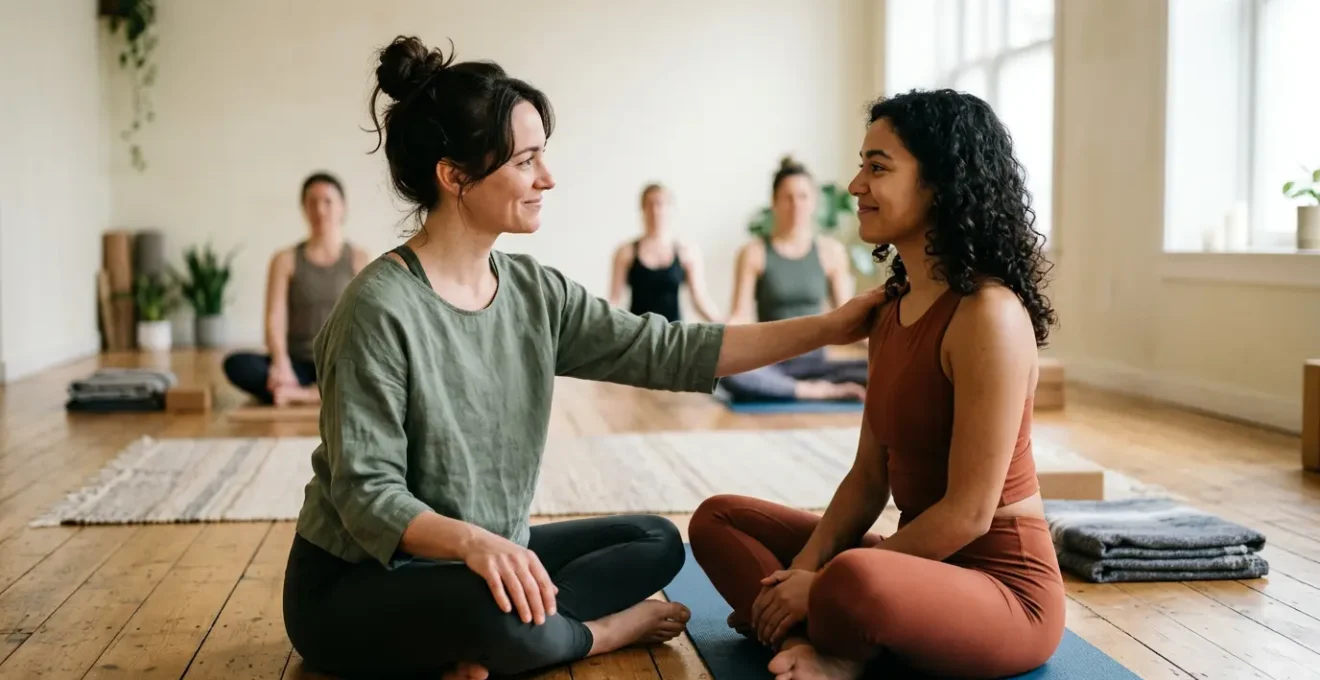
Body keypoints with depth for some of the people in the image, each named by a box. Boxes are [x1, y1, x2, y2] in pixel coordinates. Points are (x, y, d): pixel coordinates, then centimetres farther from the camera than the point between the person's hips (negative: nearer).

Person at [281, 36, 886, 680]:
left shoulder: (535, 293, 0)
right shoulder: (381, 310, -22)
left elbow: (664, 351, -3)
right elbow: (366, 492, -22)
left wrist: (826, 327, -5)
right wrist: (472, 541, -41)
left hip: (489, 556, 8)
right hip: (356, 586, -8)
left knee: (654, 542, 3)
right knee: (507, 619, -36)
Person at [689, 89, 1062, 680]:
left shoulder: (989, 315, -21)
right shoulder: (893, 309, 6)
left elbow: (970, 512, -21)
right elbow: (869, 476, 8)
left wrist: (822, 583, -17)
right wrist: (802, 568, -6)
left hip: (1001, 586, -9)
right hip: (925, 564, 9)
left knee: (854, 582, -41)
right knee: (718, 520, 10)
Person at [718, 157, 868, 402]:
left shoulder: (831, 252, 6)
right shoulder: (754, 253, 0)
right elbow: (741, 316, -4)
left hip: (813, 363, 1)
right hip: (770, 366, -1)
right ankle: (815, 391, -25)